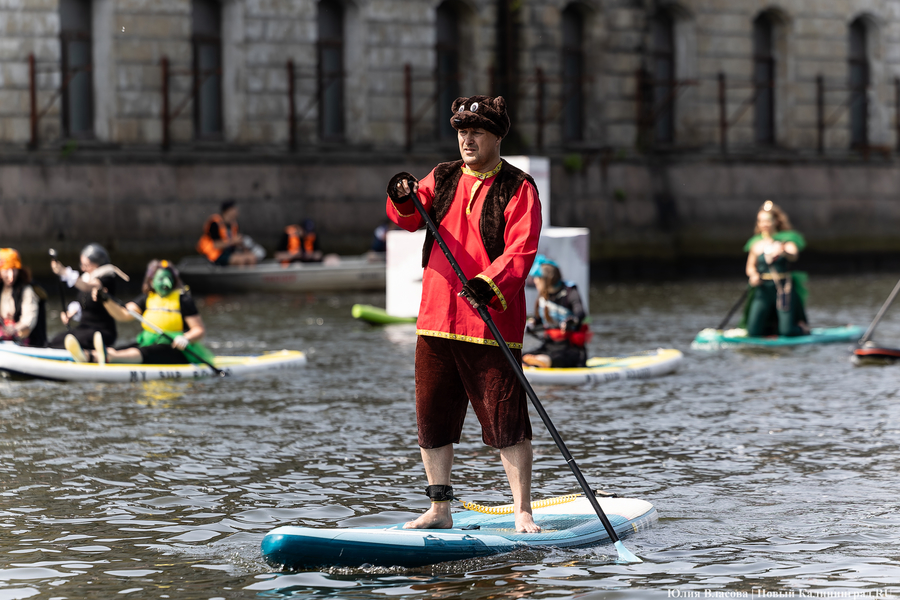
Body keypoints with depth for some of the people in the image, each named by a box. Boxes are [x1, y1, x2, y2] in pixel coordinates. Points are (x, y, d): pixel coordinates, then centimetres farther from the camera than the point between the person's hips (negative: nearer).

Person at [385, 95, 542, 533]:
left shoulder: (518, 189, -2)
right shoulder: (443, 179, 14)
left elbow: (521, 253, -13)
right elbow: (410, 218, -1)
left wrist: (487, 284, -28)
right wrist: (404, 200, -23)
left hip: (491, 322, -5)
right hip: (437, 317, 5)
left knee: (507, 422, -4)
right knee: (432, 418, 8)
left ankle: (523, 513, 3)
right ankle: (439, 509, 17)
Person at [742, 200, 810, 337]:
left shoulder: (787, 239, -2)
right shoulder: (756, 243, 9)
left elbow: (793, 256, -21)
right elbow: (750, 266, 12)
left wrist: (784, 252, -45)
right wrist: (753, 274, -12)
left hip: (783, 289, -3)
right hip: (763, 289, 3)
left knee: (787, 331, -14)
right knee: (753, 332, -8)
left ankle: (803, 327, 23)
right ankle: (773, 326, 25)